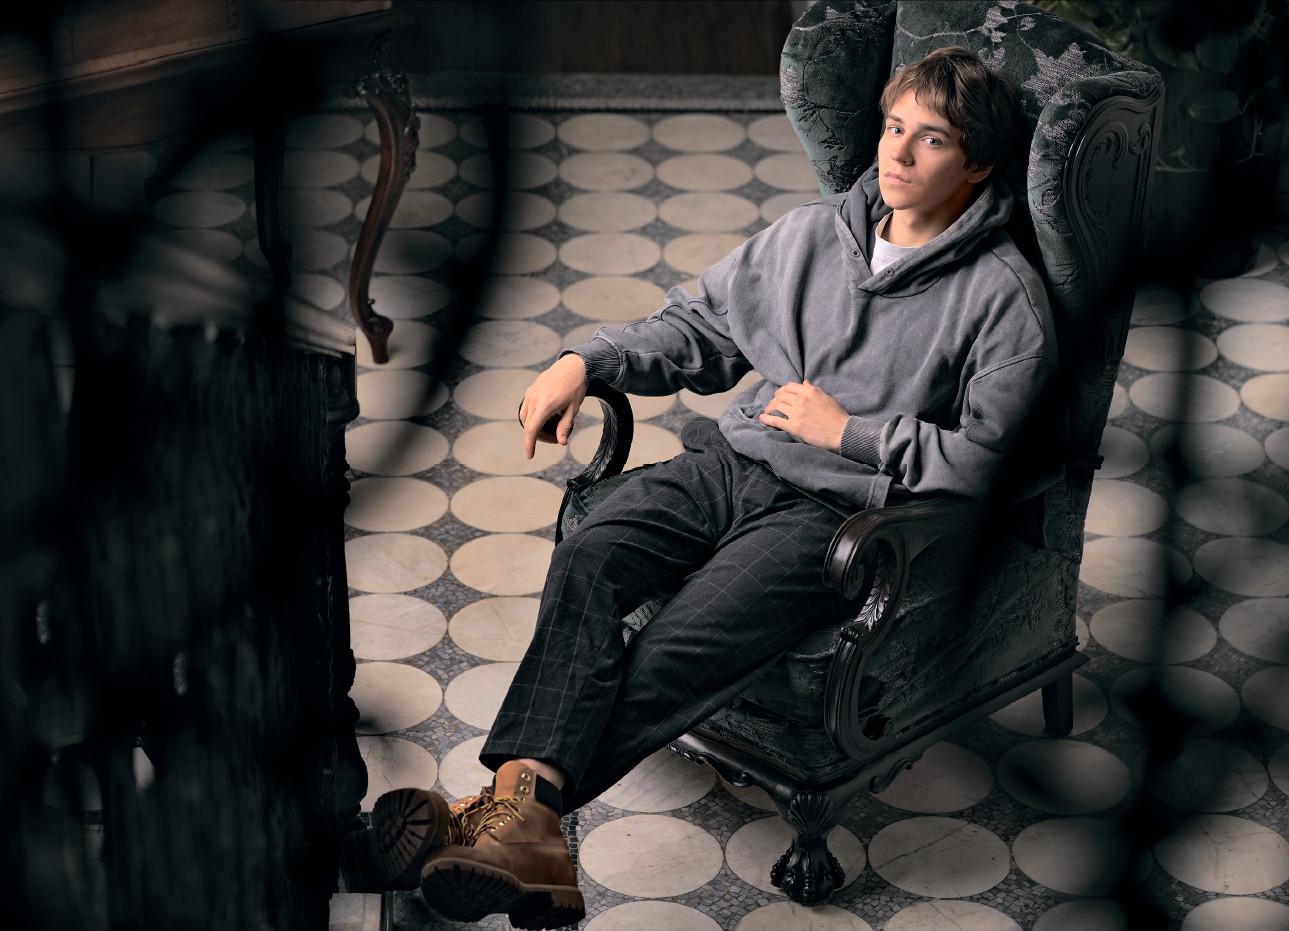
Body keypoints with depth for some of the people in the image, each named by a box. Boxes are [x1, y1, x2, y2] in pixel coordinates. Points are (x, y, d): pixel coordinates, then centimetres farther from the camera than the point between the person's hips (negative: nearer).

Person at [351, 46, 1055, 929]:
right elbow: (699, 326, 21)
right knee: (587, 561, -25)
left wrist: (848, 433, -8)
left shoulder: (1005, 298, -3)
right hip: (734, 460, 5)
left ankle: (516, 800, -27)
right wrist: (587, 362, 7)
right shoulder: (813, 232, 14)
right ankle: (525, 823, -38)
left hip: (836, 510, -4)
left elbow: (978, 459, -9)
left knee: (682, 645, -29)